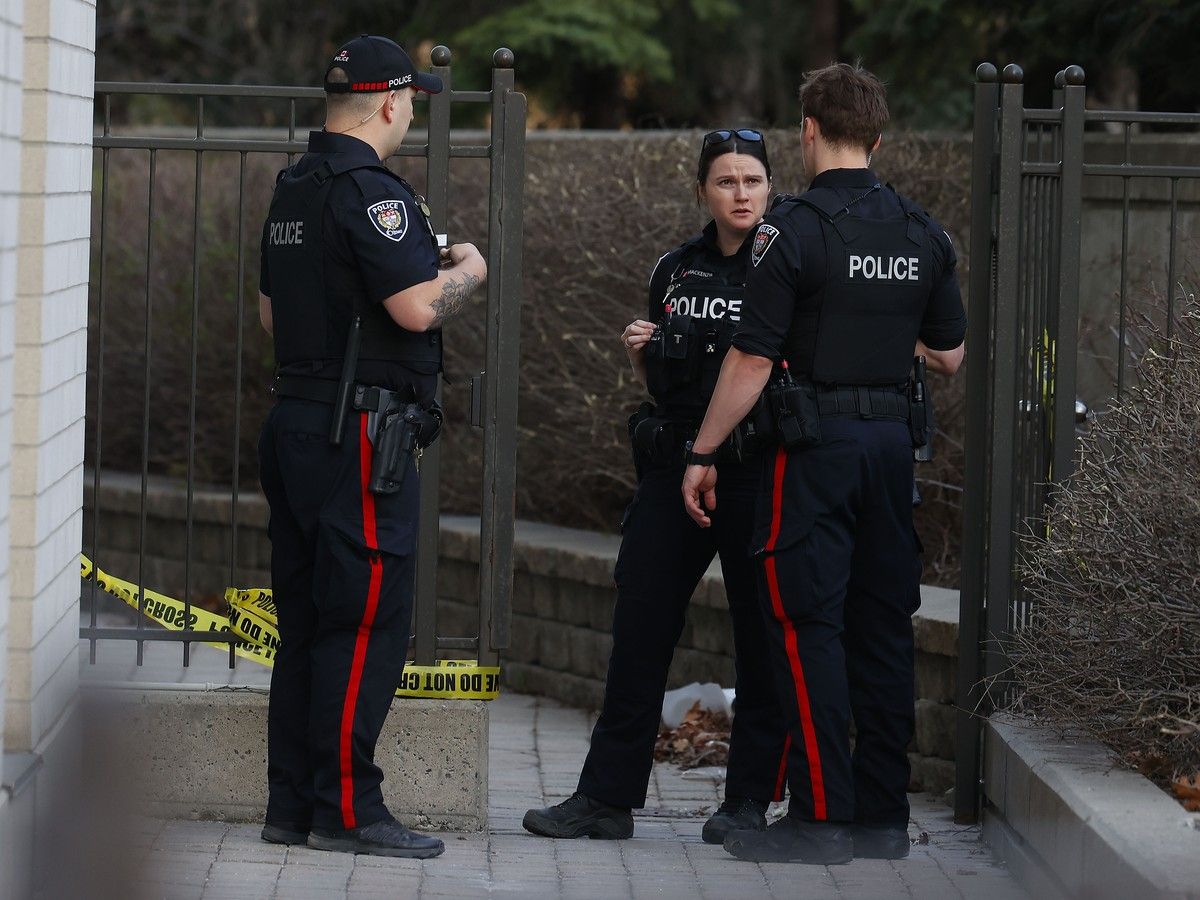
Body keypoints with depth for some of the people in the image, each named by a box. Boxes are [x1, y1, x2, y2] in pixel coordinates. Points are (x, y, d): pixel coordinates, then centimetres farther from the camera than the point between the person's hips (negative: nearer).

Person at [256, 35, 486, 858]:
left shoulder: (293, 190, 15)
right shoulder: (370, 190, -14)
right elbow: (417, 308, -23)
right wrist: (467, 271, -2)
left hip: (294, 421, 9)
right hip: (361, 430, -9)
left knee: (306, 625, 11)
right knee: (367, 622, -6)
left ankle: (293, 804, 14)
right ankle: (346, 808, -6)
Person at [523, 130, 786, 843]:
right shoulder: (676, 271, 12)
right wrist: (640, 352, 1)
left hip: (757, 472, -5)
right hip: (674, 468, 5)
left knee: (763, 637, 2)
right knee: (640, 630, 2)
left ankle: (750, 799, 12)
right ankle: (608, 798, 7)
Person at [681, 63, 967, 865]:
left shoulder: (793, 228, -10)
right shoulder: (924, 234, 8)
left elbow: (752, 360, -12)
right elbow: (950, 357, 14)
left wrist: (703, 454, -3)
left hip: (817, 444, -6)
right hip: (894, 439, 6)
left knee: (808, 626, -4)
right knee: (884, 625, 10)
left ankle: (823, 815, -7)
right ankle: (886, 812, 12)